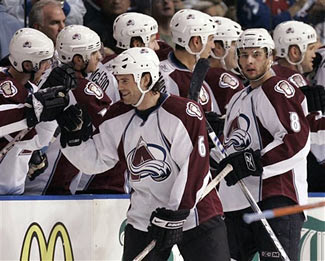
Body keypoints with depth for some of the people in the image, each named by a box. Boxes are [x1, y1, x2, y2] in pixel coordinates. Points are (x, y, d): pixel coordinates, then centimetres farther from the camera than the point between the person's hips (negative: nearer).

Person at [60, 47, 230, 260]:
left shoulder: (186, 112, -16)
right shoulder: (120, 117, 4)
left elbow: (195, 168, -19)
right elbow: (94, 159, 10)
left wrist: (175, 216, -20)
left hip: (194, 215, -5)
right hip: (143, 220, 5)